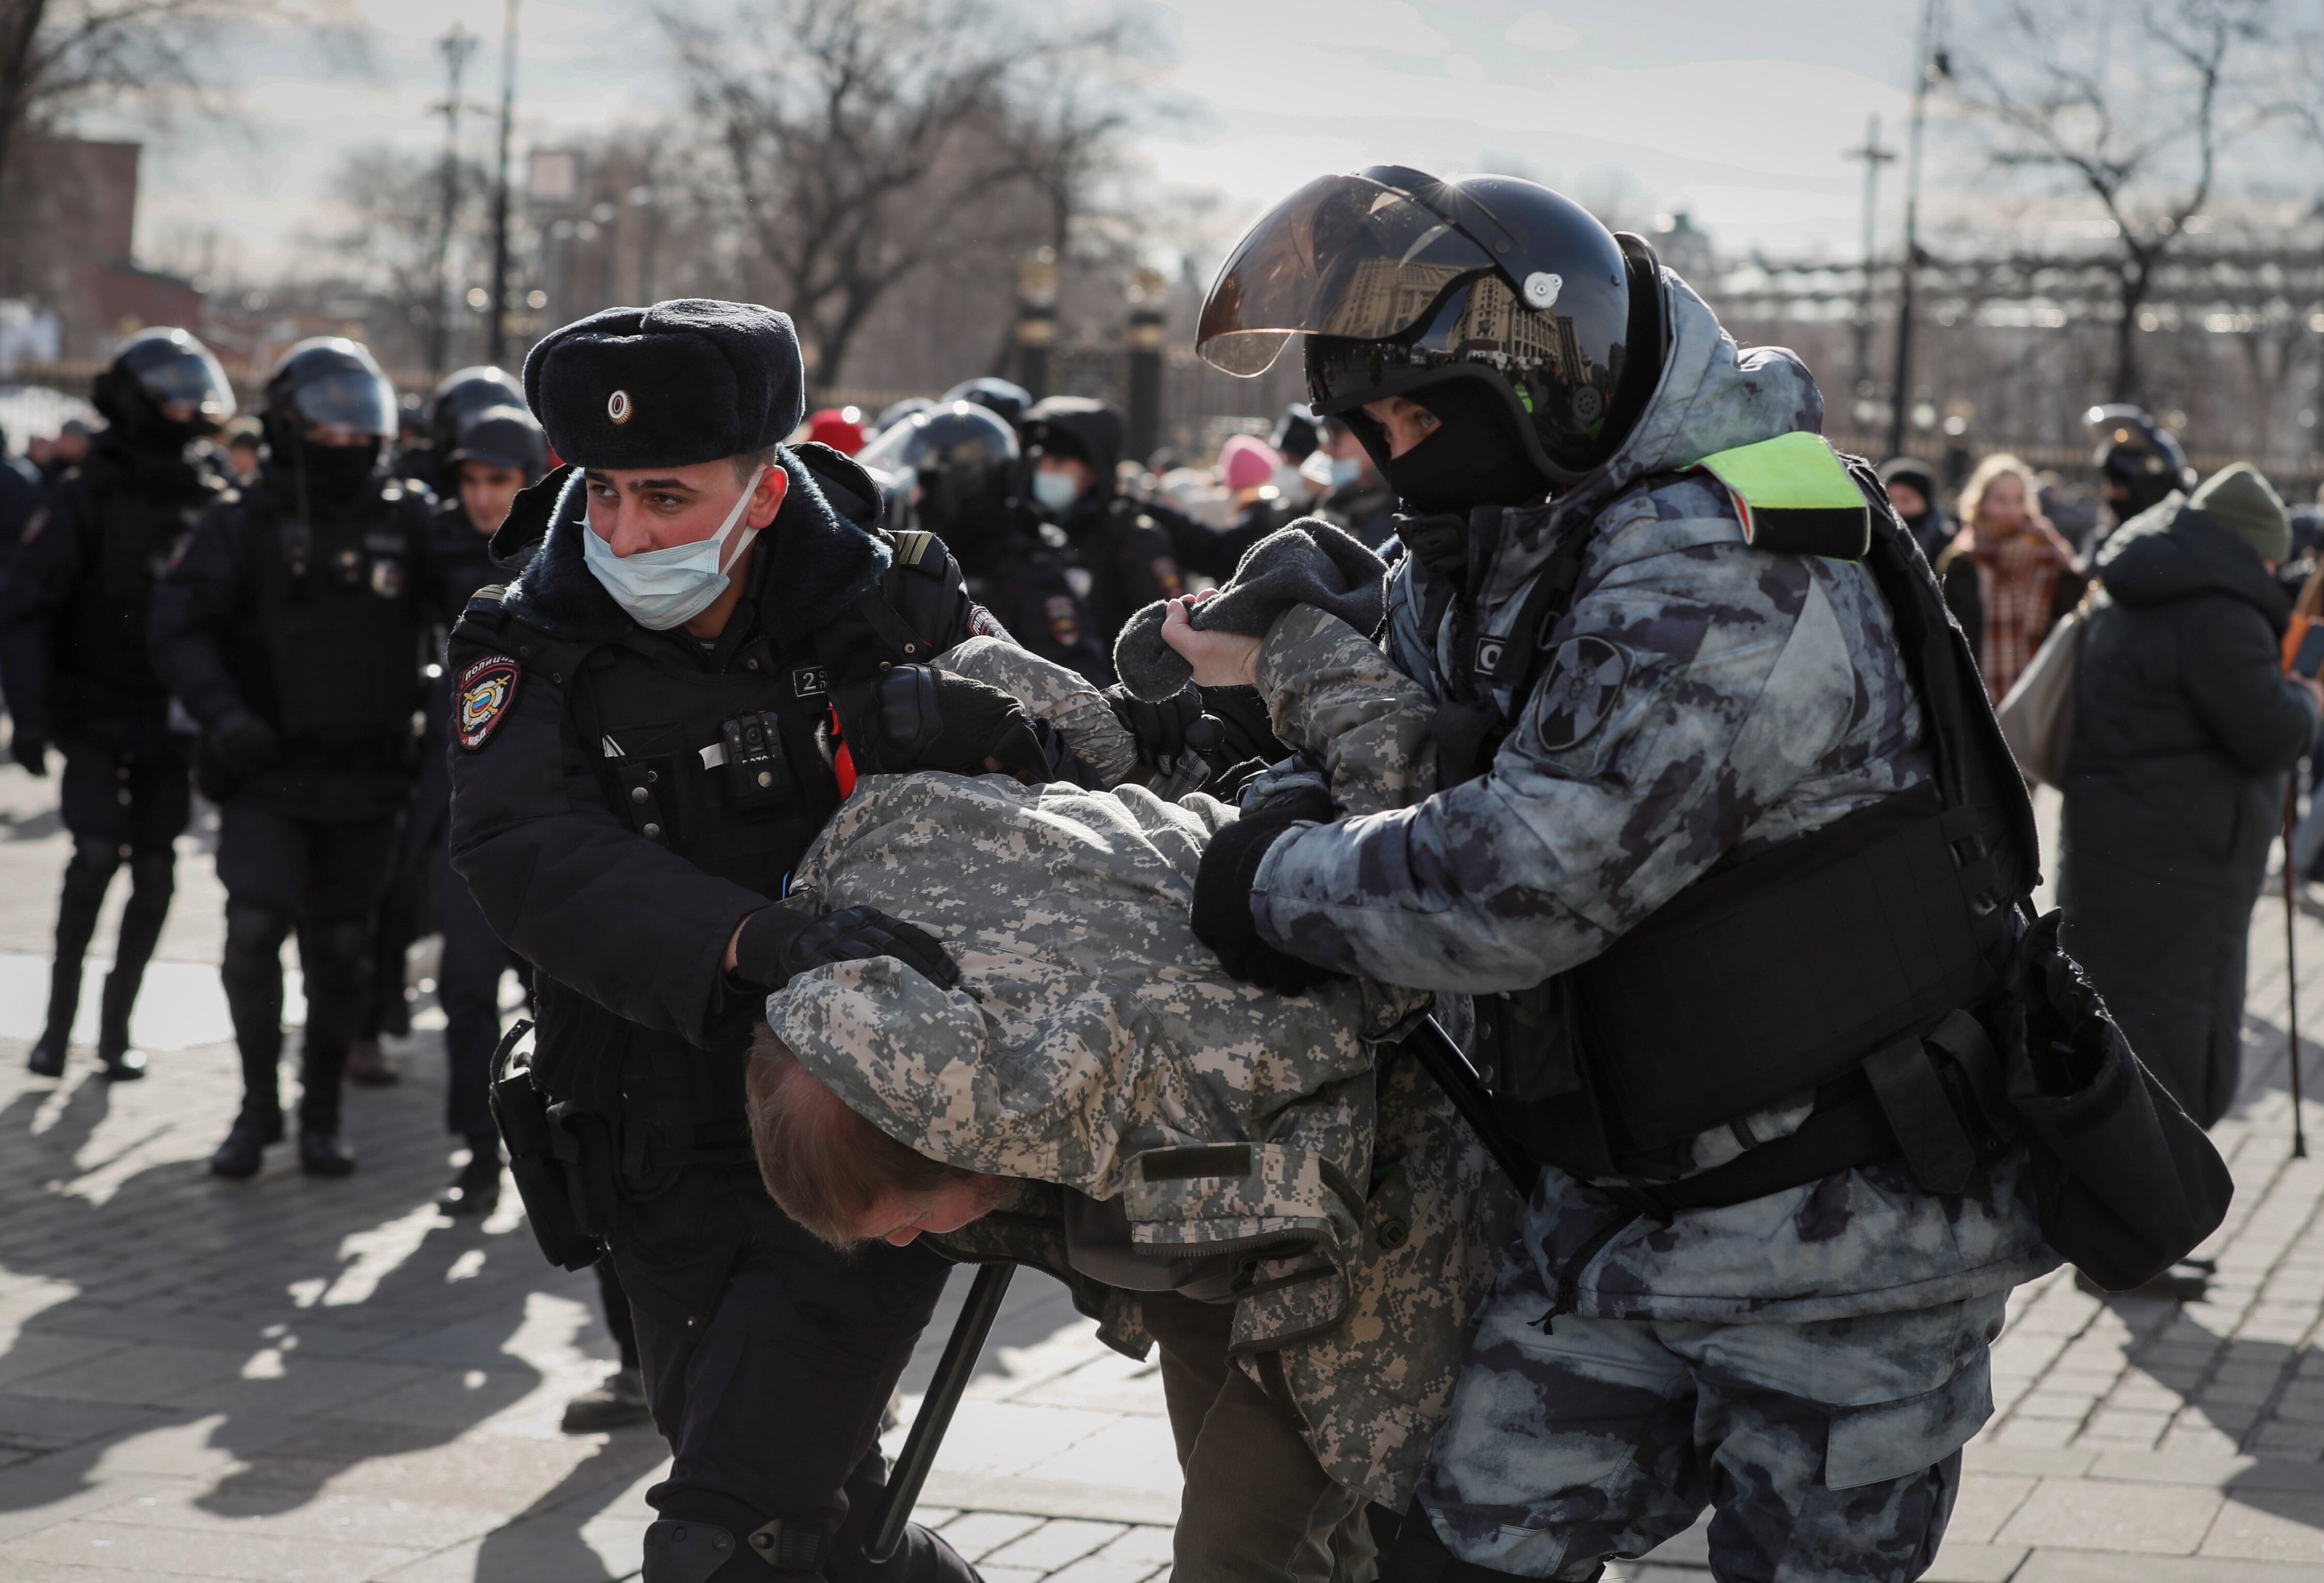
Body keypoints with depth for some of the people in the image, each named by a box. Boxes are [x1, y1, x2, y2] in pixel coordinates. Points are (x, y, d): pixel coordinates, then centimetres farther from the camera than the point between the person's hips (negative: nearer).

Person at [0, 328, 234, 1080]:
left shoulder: (207, 504, 7)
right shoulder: (86, 497, -8)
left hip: (170, 721, 4)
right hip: (96, 714, -4)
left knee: (155, 873, 2)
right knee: (97, 854, -16)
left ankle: (116, 1024, 14)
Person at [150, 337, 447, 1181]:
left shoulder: (406, 523, 6)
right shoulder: (243, 525, -1)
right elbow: (181, 627, -6)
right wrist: (222, 713, -22)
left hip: (367, 778, 2)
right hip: (268, 772, -2)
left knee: (341, 951, 7)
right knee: (254, 931, -14)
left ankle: (321, 1113, 21)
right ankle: (258, 1105, 4)